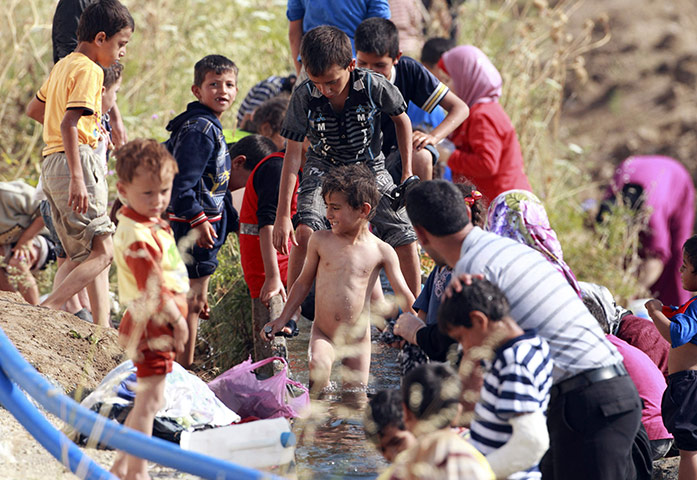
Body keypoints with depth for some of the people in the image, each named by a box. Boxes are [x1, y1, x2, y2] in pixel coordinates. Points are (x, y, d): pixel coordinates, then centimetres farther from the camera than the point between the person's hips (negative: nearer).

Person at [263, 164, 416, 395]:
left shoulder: (381, 252, -5)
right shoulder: (320, 241, 0)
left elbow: (404, 295, 0)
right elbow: (303, 282, 12)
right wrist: (282, 319, 11)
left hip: (358, 338, 1)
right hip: (322, 334, -1)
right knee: (319, 366, -29)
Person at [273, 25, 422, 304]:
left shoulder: (374, 86, -24)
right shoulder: (304, 97, -24)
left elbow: (401, 119, -3)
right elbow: (292, 153, -18)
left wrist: (407, 174, -2)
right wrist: (282, 215, -21)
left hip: (369, 168, 1)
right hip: (323, 169, -1)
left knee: (405, 239, -7)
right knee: (305, 231, -25)